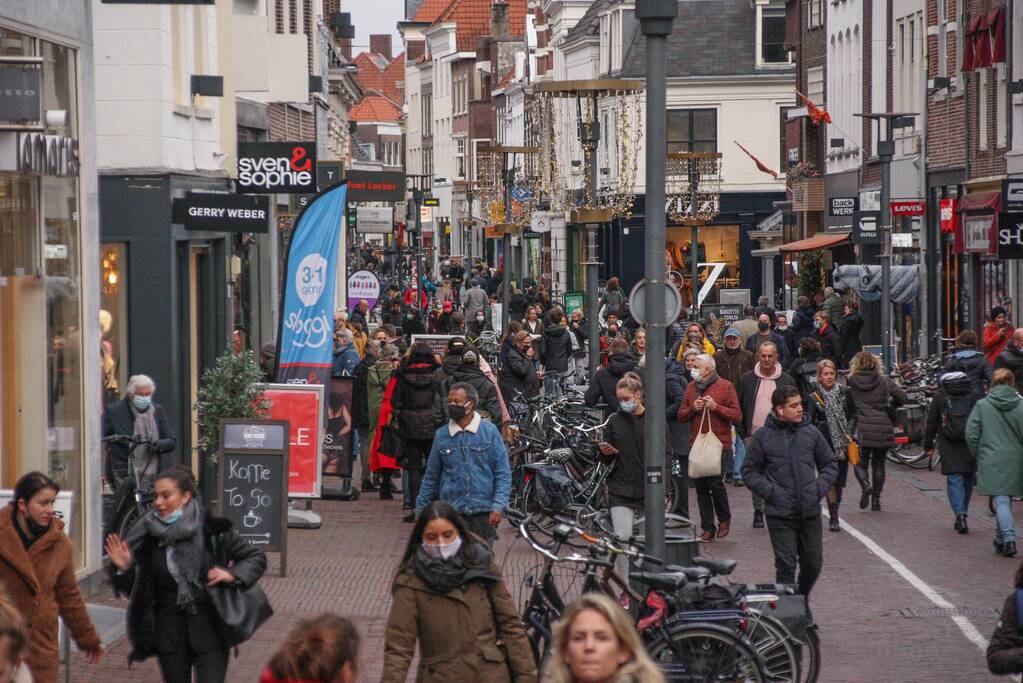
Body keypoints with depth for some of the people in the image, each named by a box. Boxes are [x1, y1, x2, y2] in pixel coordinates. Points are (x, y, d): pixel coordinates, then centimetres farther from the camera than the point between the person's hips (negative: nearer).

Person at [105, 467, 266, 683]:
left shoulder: (213, 529, -9)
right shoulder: (146, 537, -3)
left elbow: (256, 557, 2)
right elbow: (132, 589, 6)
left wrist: (232, 574, -15)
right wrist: (123, 569, -14)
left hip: (209, 630, -3)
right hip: (169, 631, 3)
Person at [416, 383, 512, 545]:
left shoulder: (489, 431, 0)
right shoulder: (442, 435, 7)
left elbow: (503, 473, 1)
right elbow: (431, 476, 15)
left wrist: (499, 506, -11)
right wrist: (421, 510, 14)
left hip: (483, 512, -1)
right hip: (451, 512, 1)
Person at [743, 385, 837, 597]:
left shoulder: (811, 432, 6)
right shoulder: (763, 436, -1)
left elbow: (829, 465, 16)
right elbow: (749, 472, 4)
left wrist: (820, 488, 0)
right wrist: (770, 491, -9)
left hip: (810, 512, 3)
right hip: (780, 515, -3)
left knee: (813, 564, 9)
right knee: (786, 565, -6)